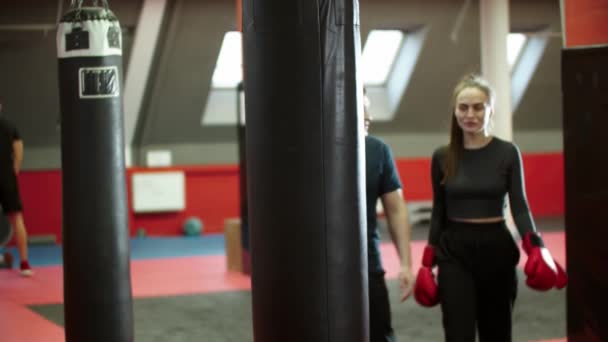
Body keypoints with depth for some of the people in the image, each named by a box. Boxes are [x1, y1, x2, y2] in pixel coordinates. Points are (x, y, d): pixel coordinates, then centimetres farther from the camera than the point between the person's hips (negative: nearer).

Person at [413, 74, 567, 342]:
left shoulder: (507, 153, -2)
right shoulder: (442, 157, 1)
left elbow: (519, 206, -6)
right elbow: (438, 212, 8)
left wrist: (536, 249, -21)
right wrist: (427, 262, 5)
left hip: (496, 248, 0)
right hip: (454, 250, 0)